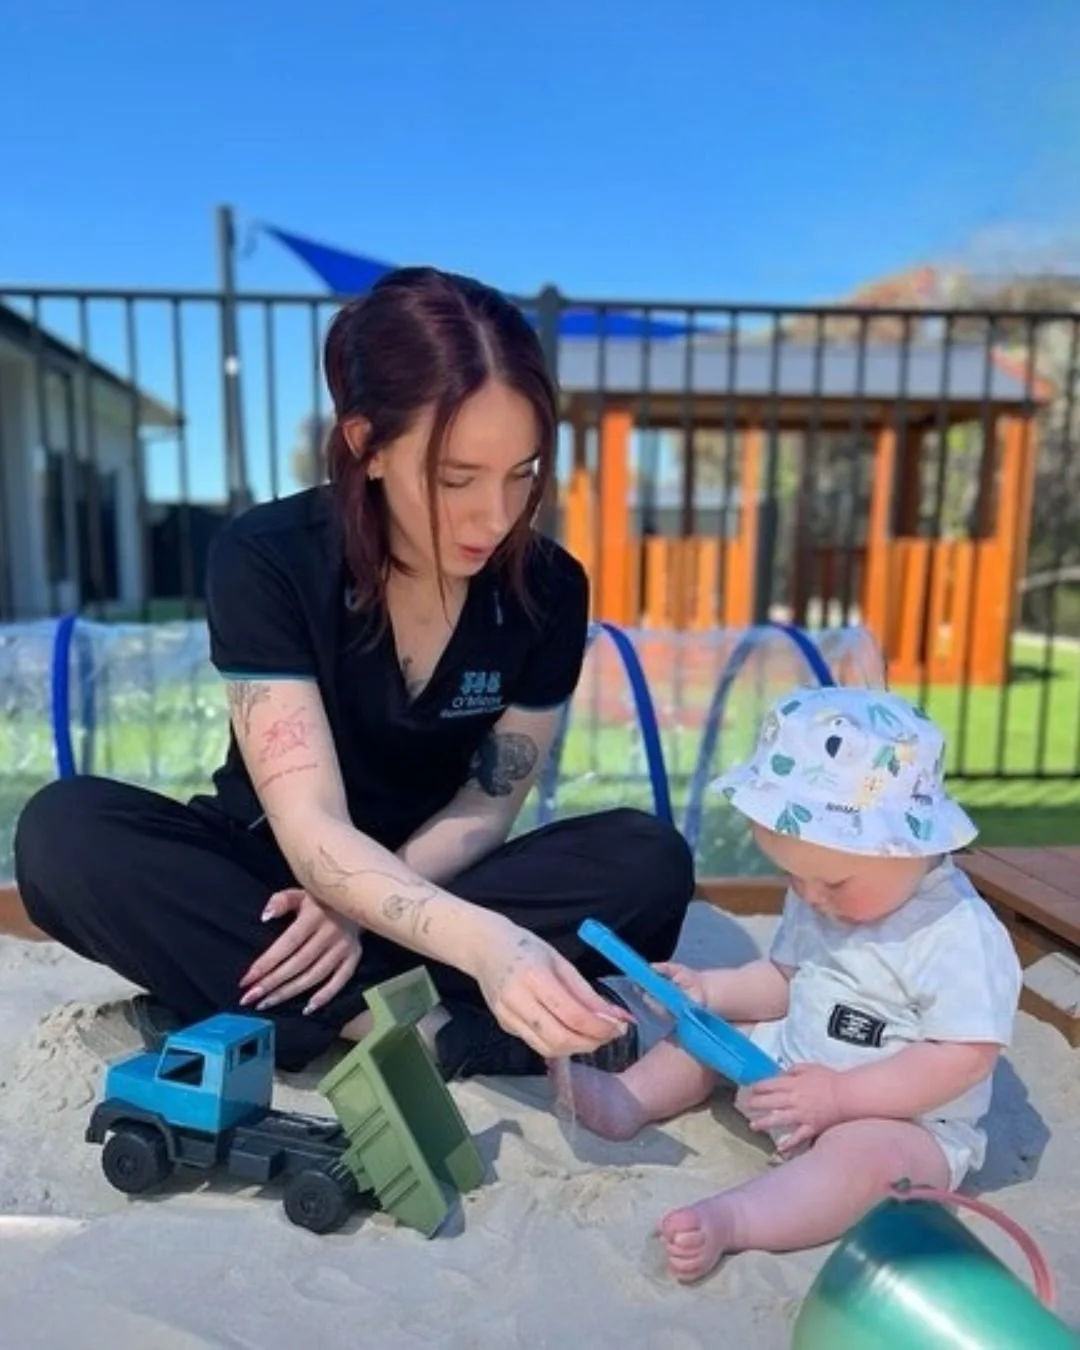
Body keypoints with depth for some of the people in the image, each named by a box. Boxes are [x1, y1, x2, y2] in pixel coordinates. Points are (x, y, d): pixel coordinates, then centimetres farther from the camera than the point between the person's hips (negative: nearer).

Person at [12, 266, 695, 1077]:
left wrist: (364, 908, -26)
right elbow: (311, 828, -30)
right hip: (273, 875, -1)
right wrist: (485, 944, -48)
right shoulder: (264, 559, -22)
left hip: (438, 884, 2)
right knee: (63, 834, -30)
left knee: (649, 864, -25)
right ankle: (436, 1033, -28)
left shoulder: (549, 588, -14)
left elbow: (489, 804, -8)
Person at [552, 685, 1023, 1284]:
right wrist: (710, 990, -7)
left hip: (904, 1123, -7)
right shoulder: (819, 901, -1)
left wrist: (838, 1096, -29)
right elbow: (786, 978, 10)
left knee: (862, 1155, -37)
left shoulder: (961, 937, -24)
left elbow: (964, 1058, -27)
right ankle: (628, 1100, -9)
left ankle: (728, 1220, -48)